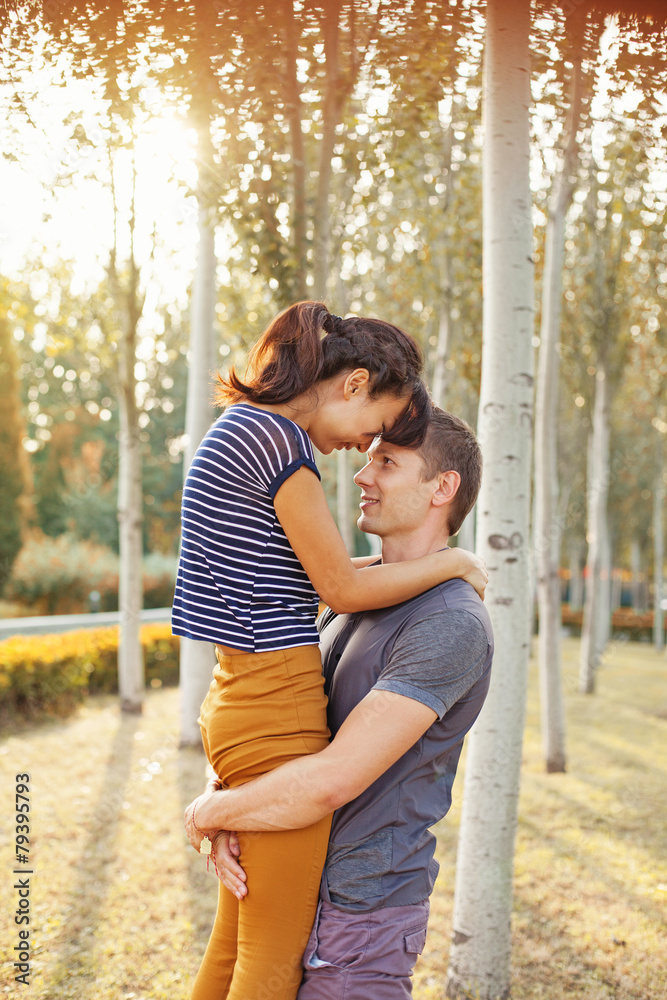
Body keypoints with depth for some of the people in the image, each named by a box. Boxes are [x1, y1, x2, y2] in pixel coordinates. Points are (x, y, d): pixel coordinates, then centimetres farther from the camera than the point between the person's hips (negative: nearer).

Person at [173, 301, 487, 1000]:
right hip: (278, 706, -10)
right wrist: (454, 563, 1)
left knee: (237, 942, 20)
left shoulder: (241, 425, 14)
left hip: (240, 694, 10)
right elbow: (341, 589, -12)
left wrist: (396, 559, 22)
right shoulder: (278, 437, -17)